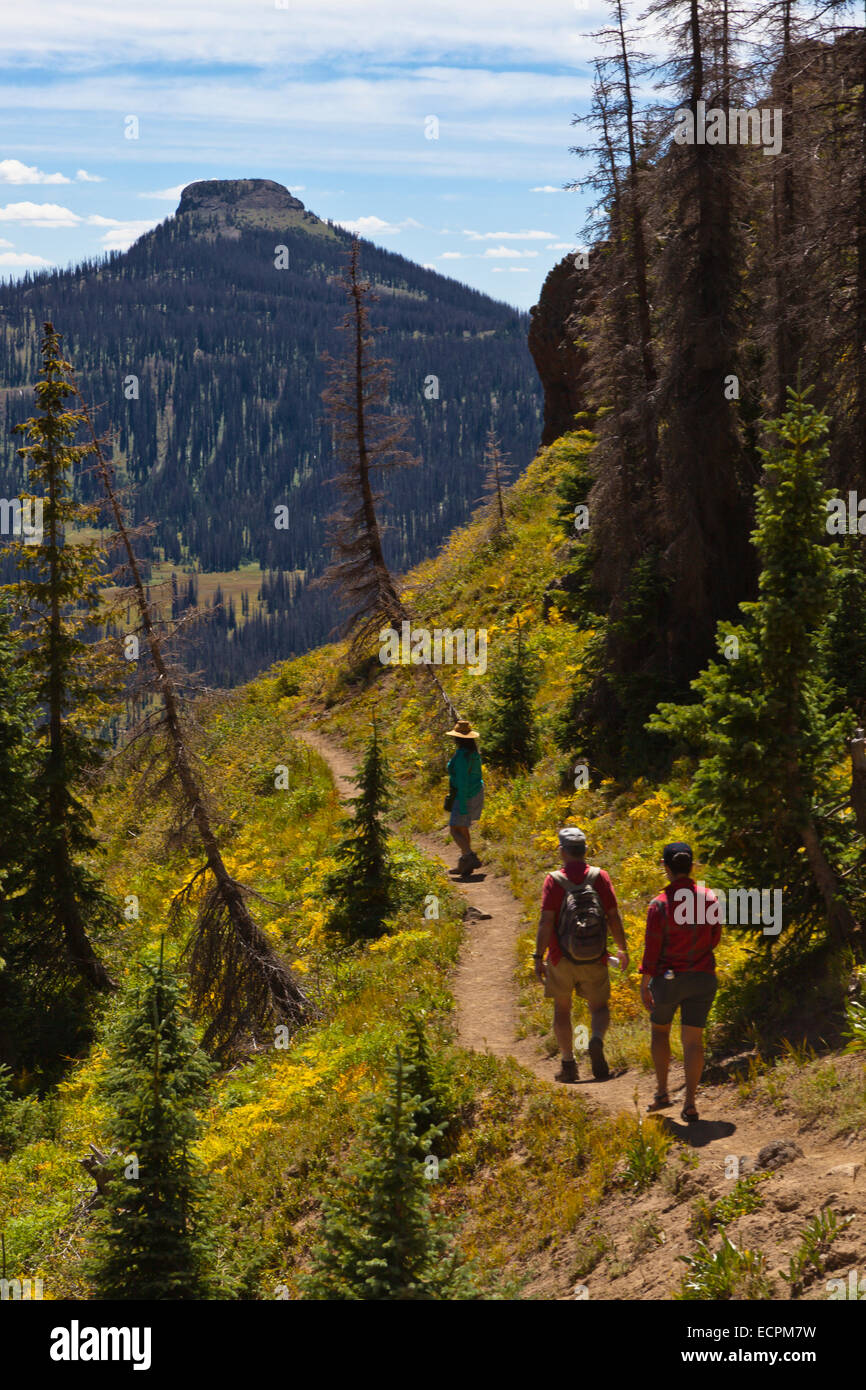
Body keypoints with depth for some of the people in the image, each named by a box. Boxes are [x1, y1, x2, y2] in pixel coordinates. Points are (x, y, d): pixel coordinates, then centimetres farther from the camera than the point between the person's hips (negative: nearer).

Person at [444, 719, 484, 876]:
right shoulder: (474, 751, 7)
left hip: (465, 796, -10)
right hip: (477, 792, 10)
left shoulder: (462, 755, -22)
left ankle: (471, 858, -19)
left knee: (455, 829, -7)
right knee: (462, 828, 18)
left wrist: (462, 806, -22)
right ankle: (464, 864, 22)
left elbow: (462, 782, -24)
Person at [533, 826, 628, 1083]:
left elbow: (546, 922, -14)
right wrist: (622, 949, 9)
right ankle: (597, 1041, -16)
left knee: (562, 1009, 17)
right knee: (599, 1007, 14)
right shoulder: (600, 877, -5)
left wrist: (538, 957, -9)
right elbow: (613, 917, -3)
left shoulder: (554, 881, -10)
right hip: (595, 960, 1)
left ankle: (568, 1063, 16)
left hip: (561, 958, -1)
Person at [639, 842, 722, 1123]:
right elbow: (714, 939, 6)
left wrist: (644, 985, -6)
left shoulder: (660, 904, -16)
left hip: (667, 977, -2)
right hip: (702, 978, 2)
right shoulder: (710, 899, -5)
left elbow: (651, 948, -13)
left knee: (659, 1029, 21)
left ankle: (661, 1091, 17)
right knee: (693, 1040, 6)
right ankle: (690, 1104, 2)